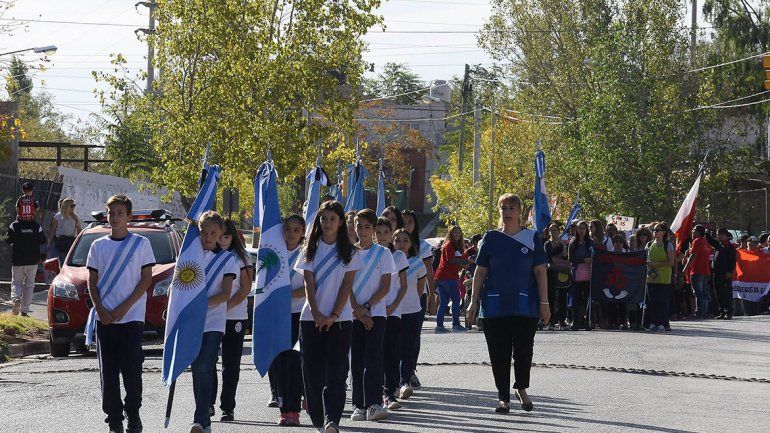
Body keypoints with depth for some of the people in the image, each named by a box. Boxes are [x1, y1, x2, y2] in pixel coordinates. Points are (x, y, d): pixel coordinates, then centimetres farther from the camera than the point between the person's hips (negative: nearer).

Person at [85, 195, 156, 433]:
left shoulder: (141, 243, 2)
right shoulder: (98, 246, 11)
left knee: (131, 368, -5)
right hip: (104, 318, 3)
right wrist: (100, 308, -6)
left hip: (132, 317, -3)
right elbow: (92, 280, 10)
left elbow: (146, 279, -1)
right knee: (108, 371, 1)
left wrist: (125, 307, -10)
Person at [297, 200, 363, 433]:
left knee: (335, 371, -10)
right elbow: (309, 284, 1)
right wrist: (316, 314, -12)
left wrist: (334, 315, -11)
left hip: (340, 319, -2)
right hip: (311, 318, 2)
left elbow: (346, 286, -1)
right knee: (313, 370, 2)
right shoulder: (311, 250, 9)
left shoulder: (349, 252, 5)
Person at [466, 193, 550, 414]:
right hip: (495, 305, 1)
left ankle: (521, 389, 22)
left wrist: (544, 302, -2)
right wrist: (474, 302, 2)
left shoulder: (532, 238, 5)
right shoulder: (491, 238, 6)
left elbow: (540, 272, 4)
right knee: (499, 353, 1)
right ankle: (503, 397, 11)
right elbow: (480, 272, 7)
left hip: (525, 304, -1)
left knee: (524, 350, 0)